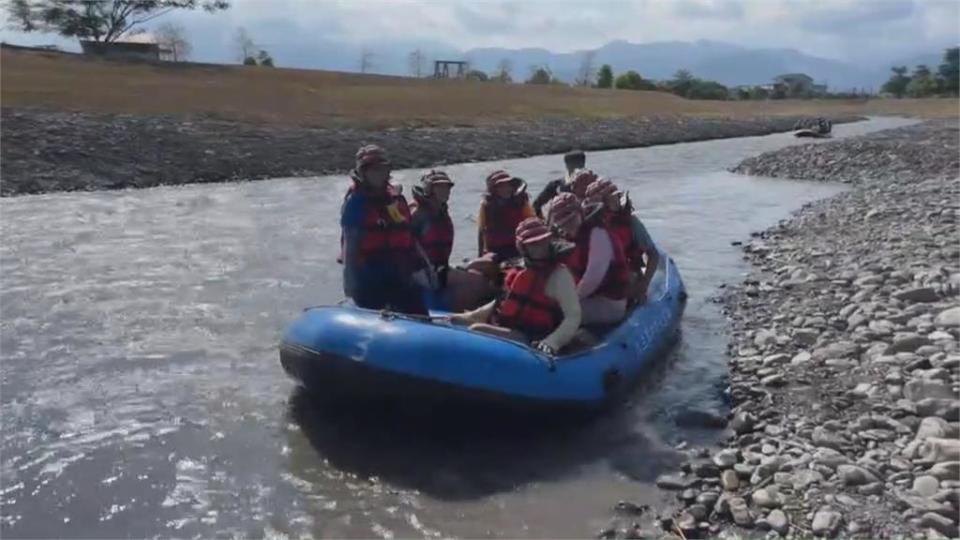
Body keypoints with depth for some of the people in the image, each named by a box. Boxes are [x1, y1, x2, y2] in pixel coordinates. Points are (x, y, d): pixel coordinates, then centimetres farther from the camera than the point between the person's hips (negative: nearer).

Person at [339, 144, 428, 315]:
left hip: (400, 275, 6)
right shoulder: (356, 202, -8)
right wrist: (350, 280, -14)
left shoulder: (397, 197, 10)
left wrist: (418, 266, 13)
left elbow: (408, 235, 16)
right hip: (368, 278, -6)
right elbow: (350, 243, -10)